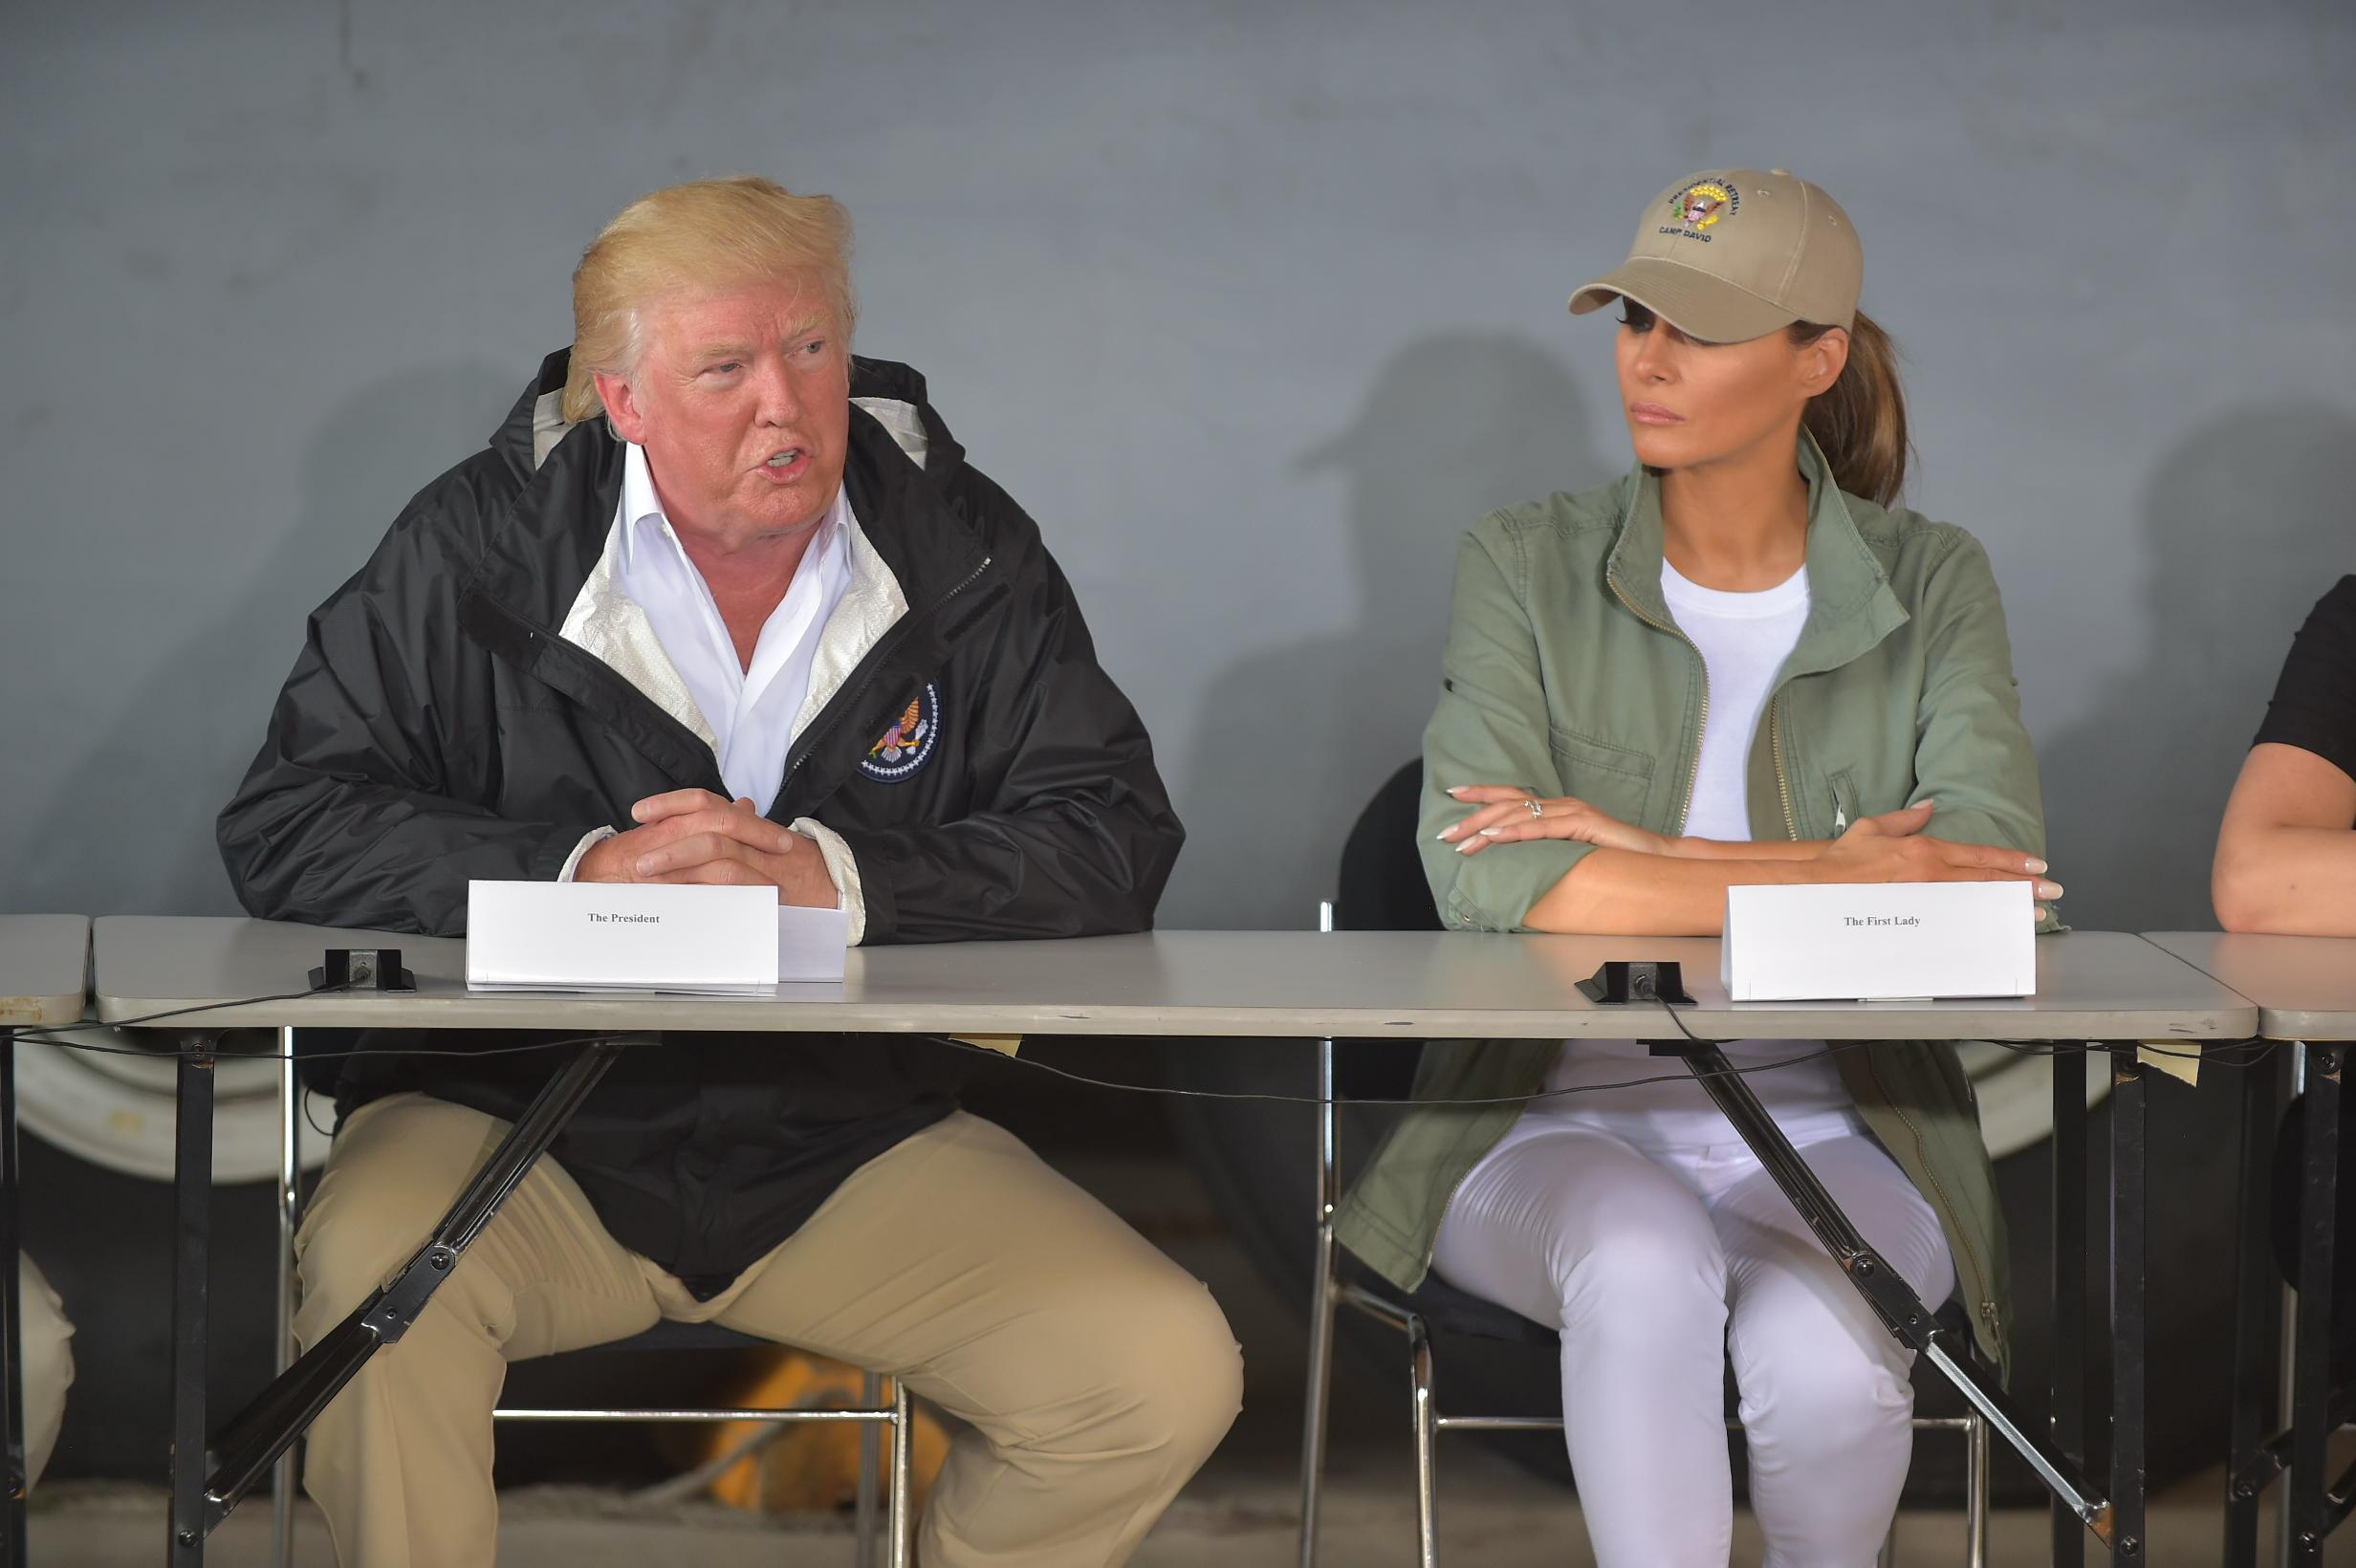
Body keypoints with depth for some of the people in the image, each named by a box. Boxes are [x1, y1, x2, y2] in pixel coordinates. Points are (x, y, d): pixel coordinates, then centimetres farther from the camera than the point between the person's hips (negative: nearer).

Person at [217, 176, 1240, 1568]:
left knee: (1170, 1373, -16)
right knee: (372, 1272, -34)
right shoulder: (482, 547, -4)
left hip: (858, 1140, 2)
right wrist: (586, 873, -22)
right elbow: (289, 826, -7)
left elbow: (1113, 840, -6)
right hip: (520, 1123, -2)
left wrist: (832, 878, -21)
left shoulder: (965, 550, 1)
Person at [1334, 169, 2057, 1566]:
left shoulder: (1931, 585, 5)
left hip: (1833, 1129, 1)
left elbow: (1994, 876, -12)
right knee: (1644, 1266, -36)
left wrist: (1649, 854, -15)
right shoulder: (1530, 570, 2)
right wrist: (1839, 878, -16)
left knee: (1818, 1354, -31)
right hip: (1559, 1122, -1)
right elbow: (1487, 880, -15)